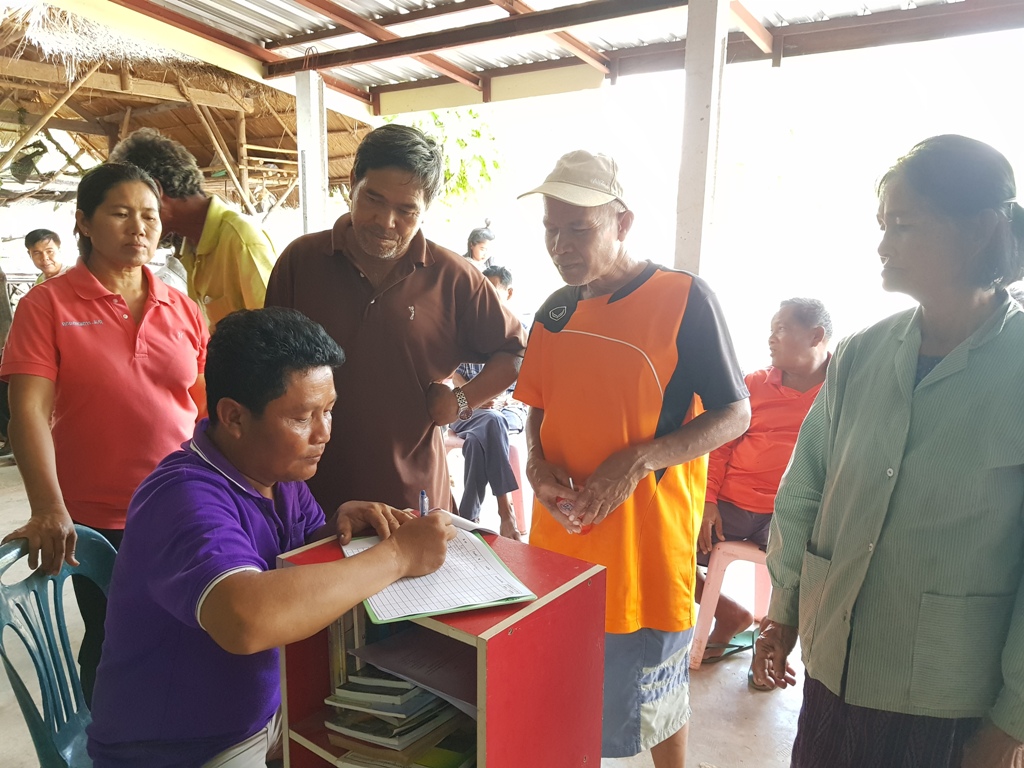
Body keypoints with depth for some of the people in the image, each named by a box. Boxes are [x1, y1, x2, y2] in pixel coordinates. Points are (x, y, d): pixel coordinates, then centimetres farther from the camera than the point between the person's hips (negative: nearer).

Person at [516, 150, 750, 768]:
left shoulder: (683, 298, -12)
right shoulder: (556, 311, 6)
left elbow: (735, 414, -10)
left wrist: (639, 460, -21)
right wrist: (538, 464, -5)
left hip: (646, 537, -5)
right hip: (561, 534, 5)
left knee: (654, 692, 15)